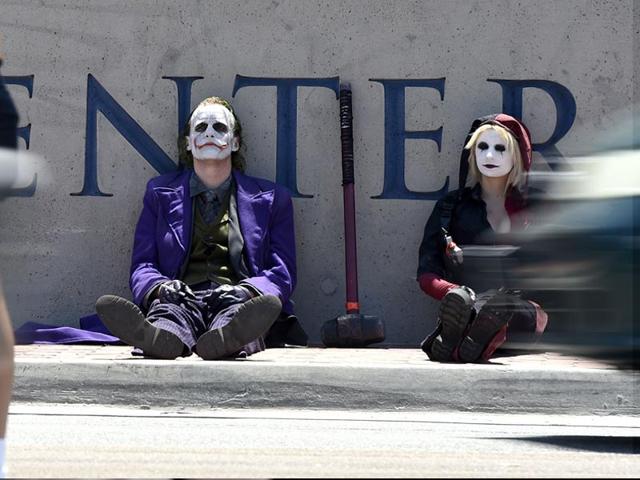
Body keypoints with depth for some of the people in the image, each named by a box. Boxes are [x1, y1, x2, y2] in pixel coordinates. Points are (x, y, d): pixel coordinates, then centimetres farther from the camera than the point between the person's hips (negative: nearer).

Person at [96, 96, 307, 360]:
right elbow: (142, 263, 18)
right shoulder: (160, 193, 25)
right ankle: (158, 336, -72)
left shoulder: (271, 198, 23)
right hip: (183, 297, 1)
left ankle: (228, 336, -73)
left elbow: (282, 270, 14)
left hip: (235, 299, -1)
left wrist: (247, 290, -10)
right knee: (168, 306, -38)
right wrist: (160, 287, -9)